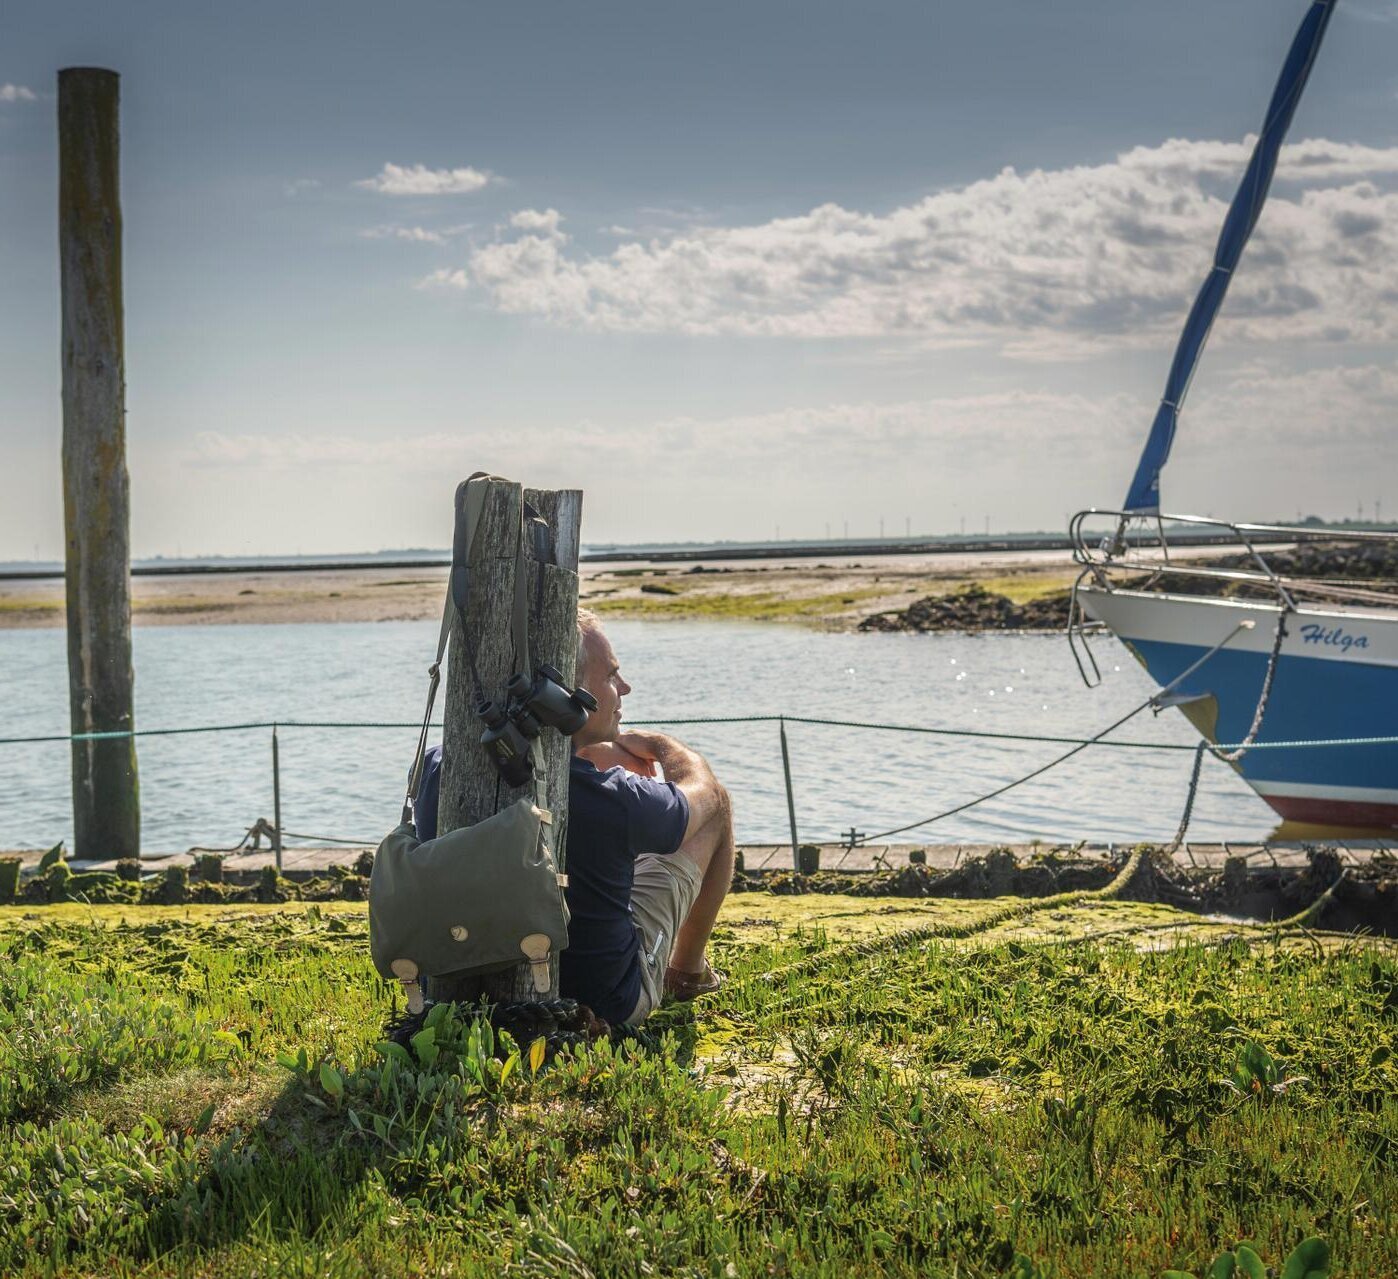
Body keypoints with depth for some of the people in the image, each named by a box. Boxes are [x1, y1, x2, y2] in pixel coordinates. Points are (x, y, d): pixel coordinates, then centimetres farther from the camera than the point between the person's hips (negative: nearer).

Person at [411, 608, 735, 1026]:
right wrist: (657, 744, 16)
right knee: (718, 805, 10)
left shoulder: (437, 768, -20)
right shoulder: (616, 800, -32)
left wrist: (614, 749, 14)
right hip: (609, 1003, -5)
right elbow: (704, 791, -6)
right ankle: (689, 971, 34)